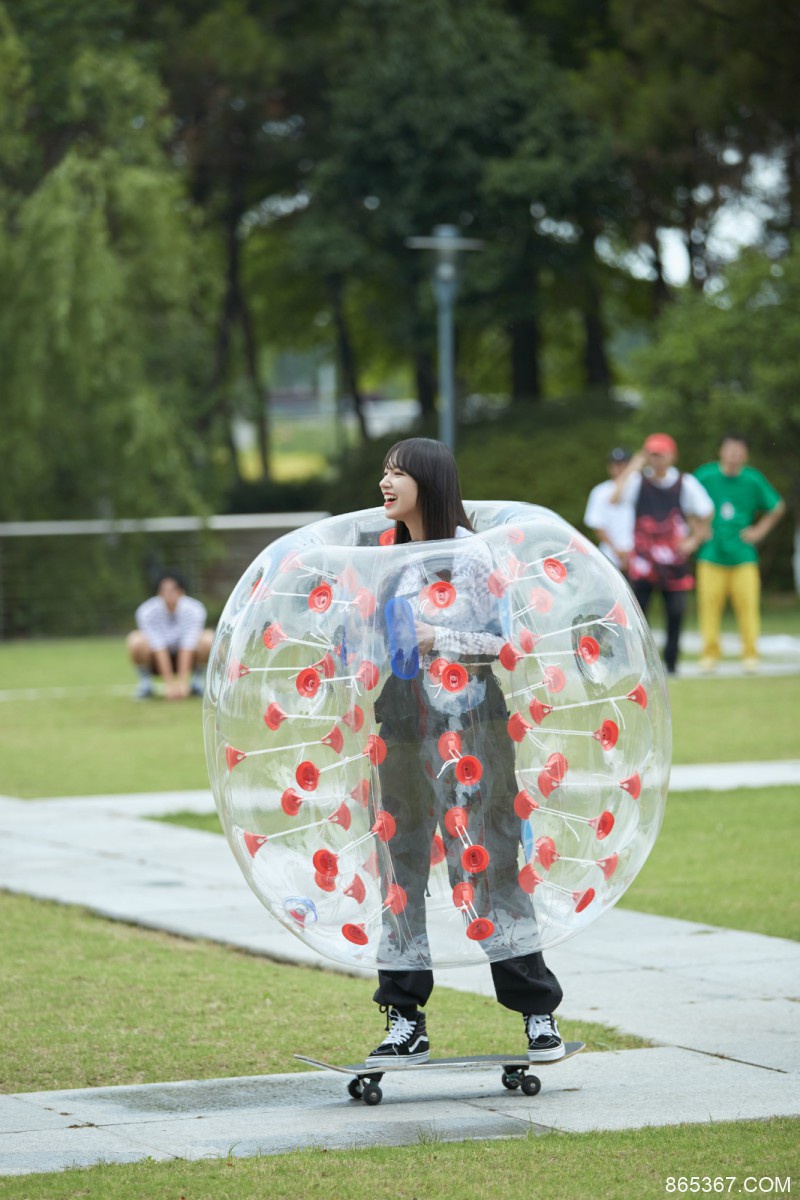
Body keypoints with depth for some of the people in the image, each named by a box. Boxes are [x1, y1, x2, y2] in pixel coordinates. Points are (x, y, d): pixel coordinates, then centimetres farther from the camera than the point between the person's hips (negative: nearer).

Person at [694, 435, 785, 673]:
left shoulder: (753, 480, 2)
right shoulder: (705, 475, 0)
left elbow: (777, 507, 15)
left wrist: (760, 530, 8)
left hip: (743, 555, 0)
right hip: (711, 553, 0)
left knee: (748, 603, -5)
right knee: (709, 603, -4)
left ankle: (750, 654, 5)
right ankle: (709, 654, 7)